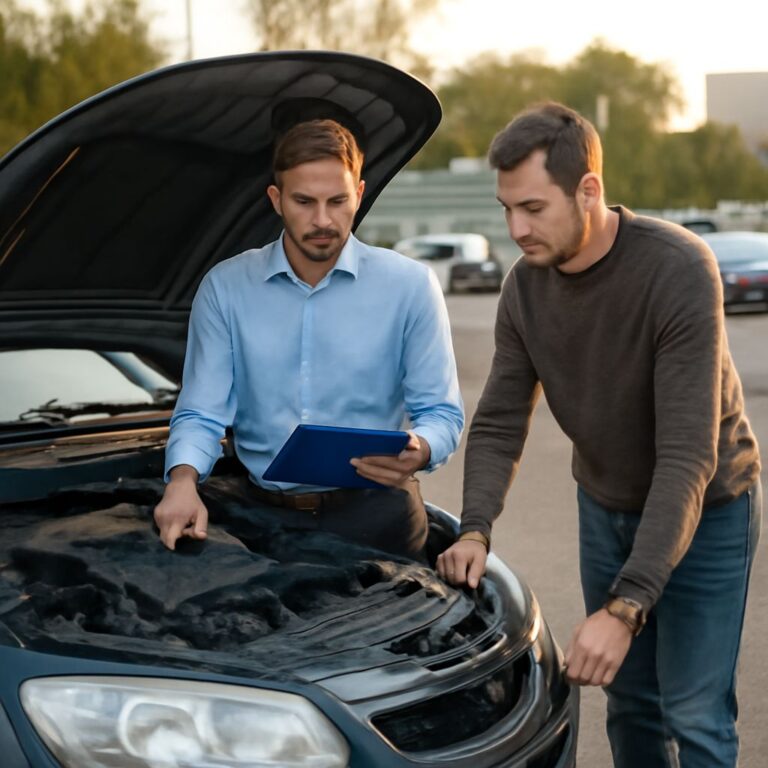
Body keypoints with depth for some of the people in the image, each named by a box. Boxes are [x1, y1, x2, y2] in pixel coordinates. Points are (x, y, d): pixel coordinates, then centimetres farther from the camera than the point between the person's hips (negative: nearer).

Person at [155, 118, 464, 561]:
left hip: (376, 513, -1)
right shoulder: (225, 288, 6)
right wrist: (183, 479, -18)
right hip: (268, 517, 1)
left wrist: (419, 453, -21)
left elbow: (441, 413, 3)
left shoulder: (410, 286, 3)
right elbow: (200, 415, 4)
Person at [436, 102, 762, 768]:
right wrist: (475, 530, -26)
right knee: (631, 700, 14)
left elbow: (687, 459, -34)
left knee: (694, 713, -4)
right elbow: (498, 425, -6)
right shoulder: (526, 285, -12)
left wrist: (625, 607, -40)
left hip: (705, 508, -5)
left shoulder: (679, 270, -31)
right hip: (606, 506, 5)